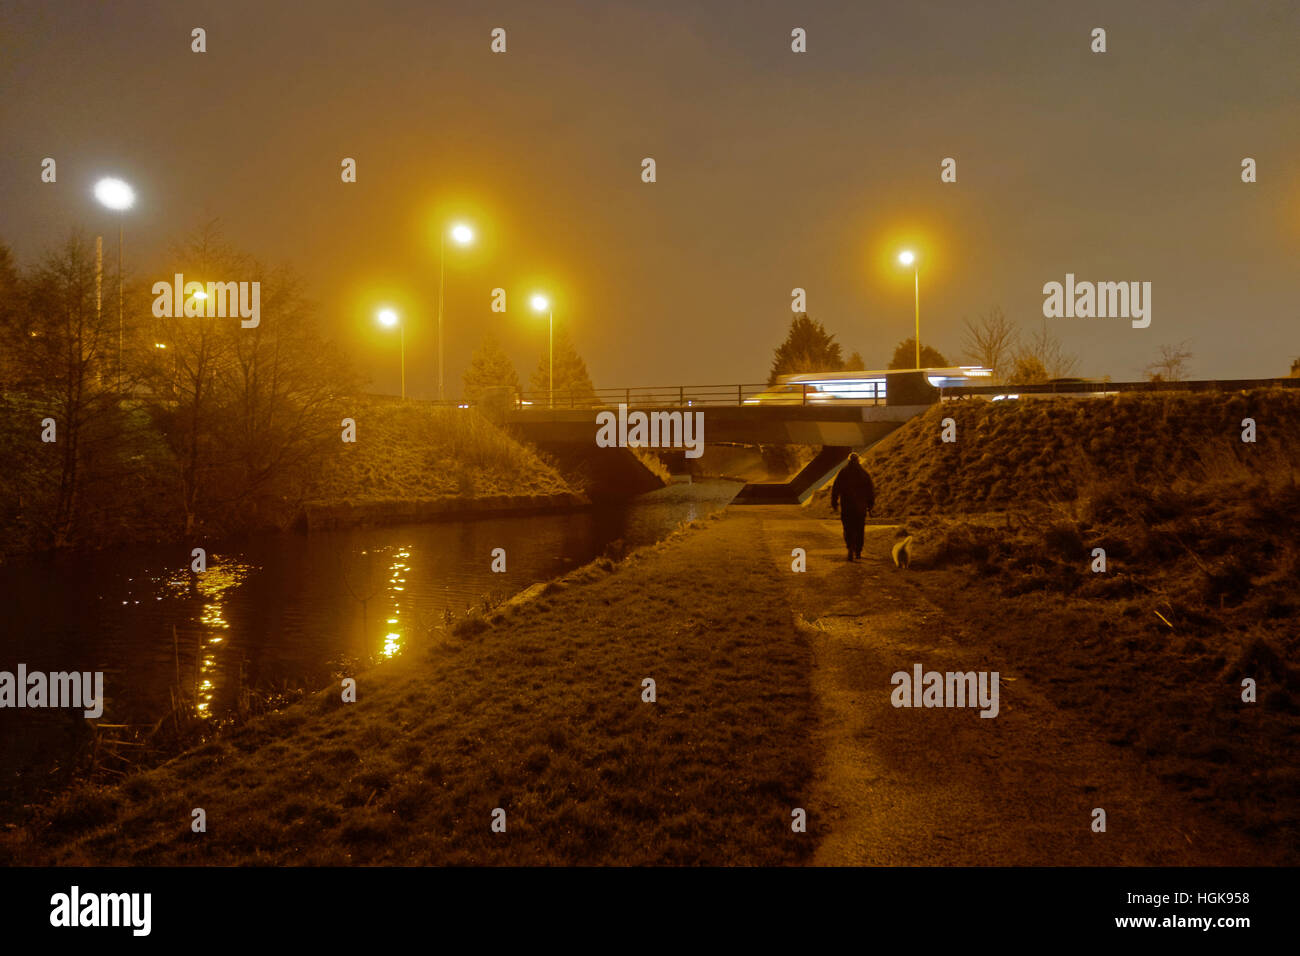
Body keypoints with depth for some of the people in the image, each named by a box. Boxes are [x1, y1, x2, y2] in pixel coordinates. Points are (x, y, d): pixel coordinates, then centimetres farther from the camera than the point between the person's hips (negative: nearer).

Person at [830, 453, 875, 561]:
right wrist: (870, 504, 10)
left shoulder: (843, 473, -2)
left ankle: (851, 548, -21)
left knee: (848, 529, 1)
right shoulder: (864, 473, 2)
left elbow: (835, 488, -3)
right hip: (861, 506, 1)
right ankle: (858, 552, 19)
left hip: (846, 506, -1)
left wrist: (834, 503, 4)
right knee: (860, 529, 14)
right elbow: (871, 489, 3)